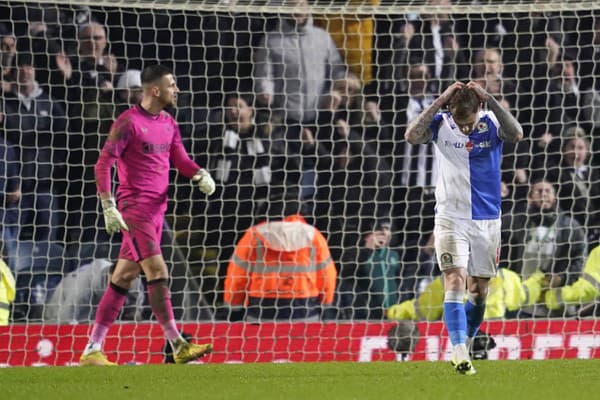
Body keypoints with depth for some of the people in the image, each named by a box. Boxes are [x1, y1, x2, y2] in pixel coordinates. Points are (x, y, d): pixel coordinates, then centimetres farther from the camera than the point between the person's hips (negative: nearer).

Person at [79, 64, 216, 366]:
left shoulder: (168, 123, 14)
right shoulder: (129, 122, -10)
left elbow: (180, 159, 17)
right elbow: (103, 164, -12)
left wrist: (201, 175, -5)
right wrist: (108, 207, -19)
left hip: (156, 209, 8)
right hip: (134, 209, -8)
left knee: (123, 278, 8)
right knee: (158, 273, -13)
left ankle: (92, 350, 11)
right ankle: (178, 347, -14)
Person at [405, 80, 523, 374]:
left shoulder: (491, 123, -7)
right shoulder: (441, 124, -7)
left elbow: (516, 134, -27)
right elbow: (412, 136, -25)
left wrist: (490, 100, -31)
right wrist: (441, 102, -28)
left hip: (487, 221, 2)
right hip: (451, 220, -2)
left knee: (479, 291, 9)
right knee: (455, 282, -17)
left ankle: (464, 345, 29)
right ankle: (459, 354, -25)